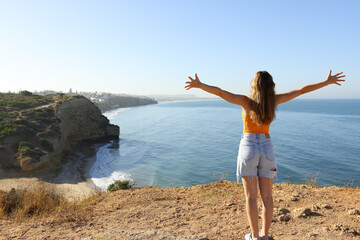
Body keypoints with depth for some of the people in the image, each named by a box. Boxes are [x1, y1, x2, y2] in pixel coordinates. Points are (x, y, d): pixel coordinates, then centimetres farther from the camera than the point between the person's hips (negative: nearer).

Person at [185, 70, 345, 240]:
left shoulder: (247, 101, -11)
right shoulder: (274, 100, -2)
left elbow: (220, 92, -23)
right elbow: (302, 90, 6)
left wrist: (199, 85, -24)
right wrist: (328, 81, 16)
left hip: (248, 148, -3)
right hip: (267, 149, 3)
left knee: (251, 196, 5)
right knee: (266, 196, 12)